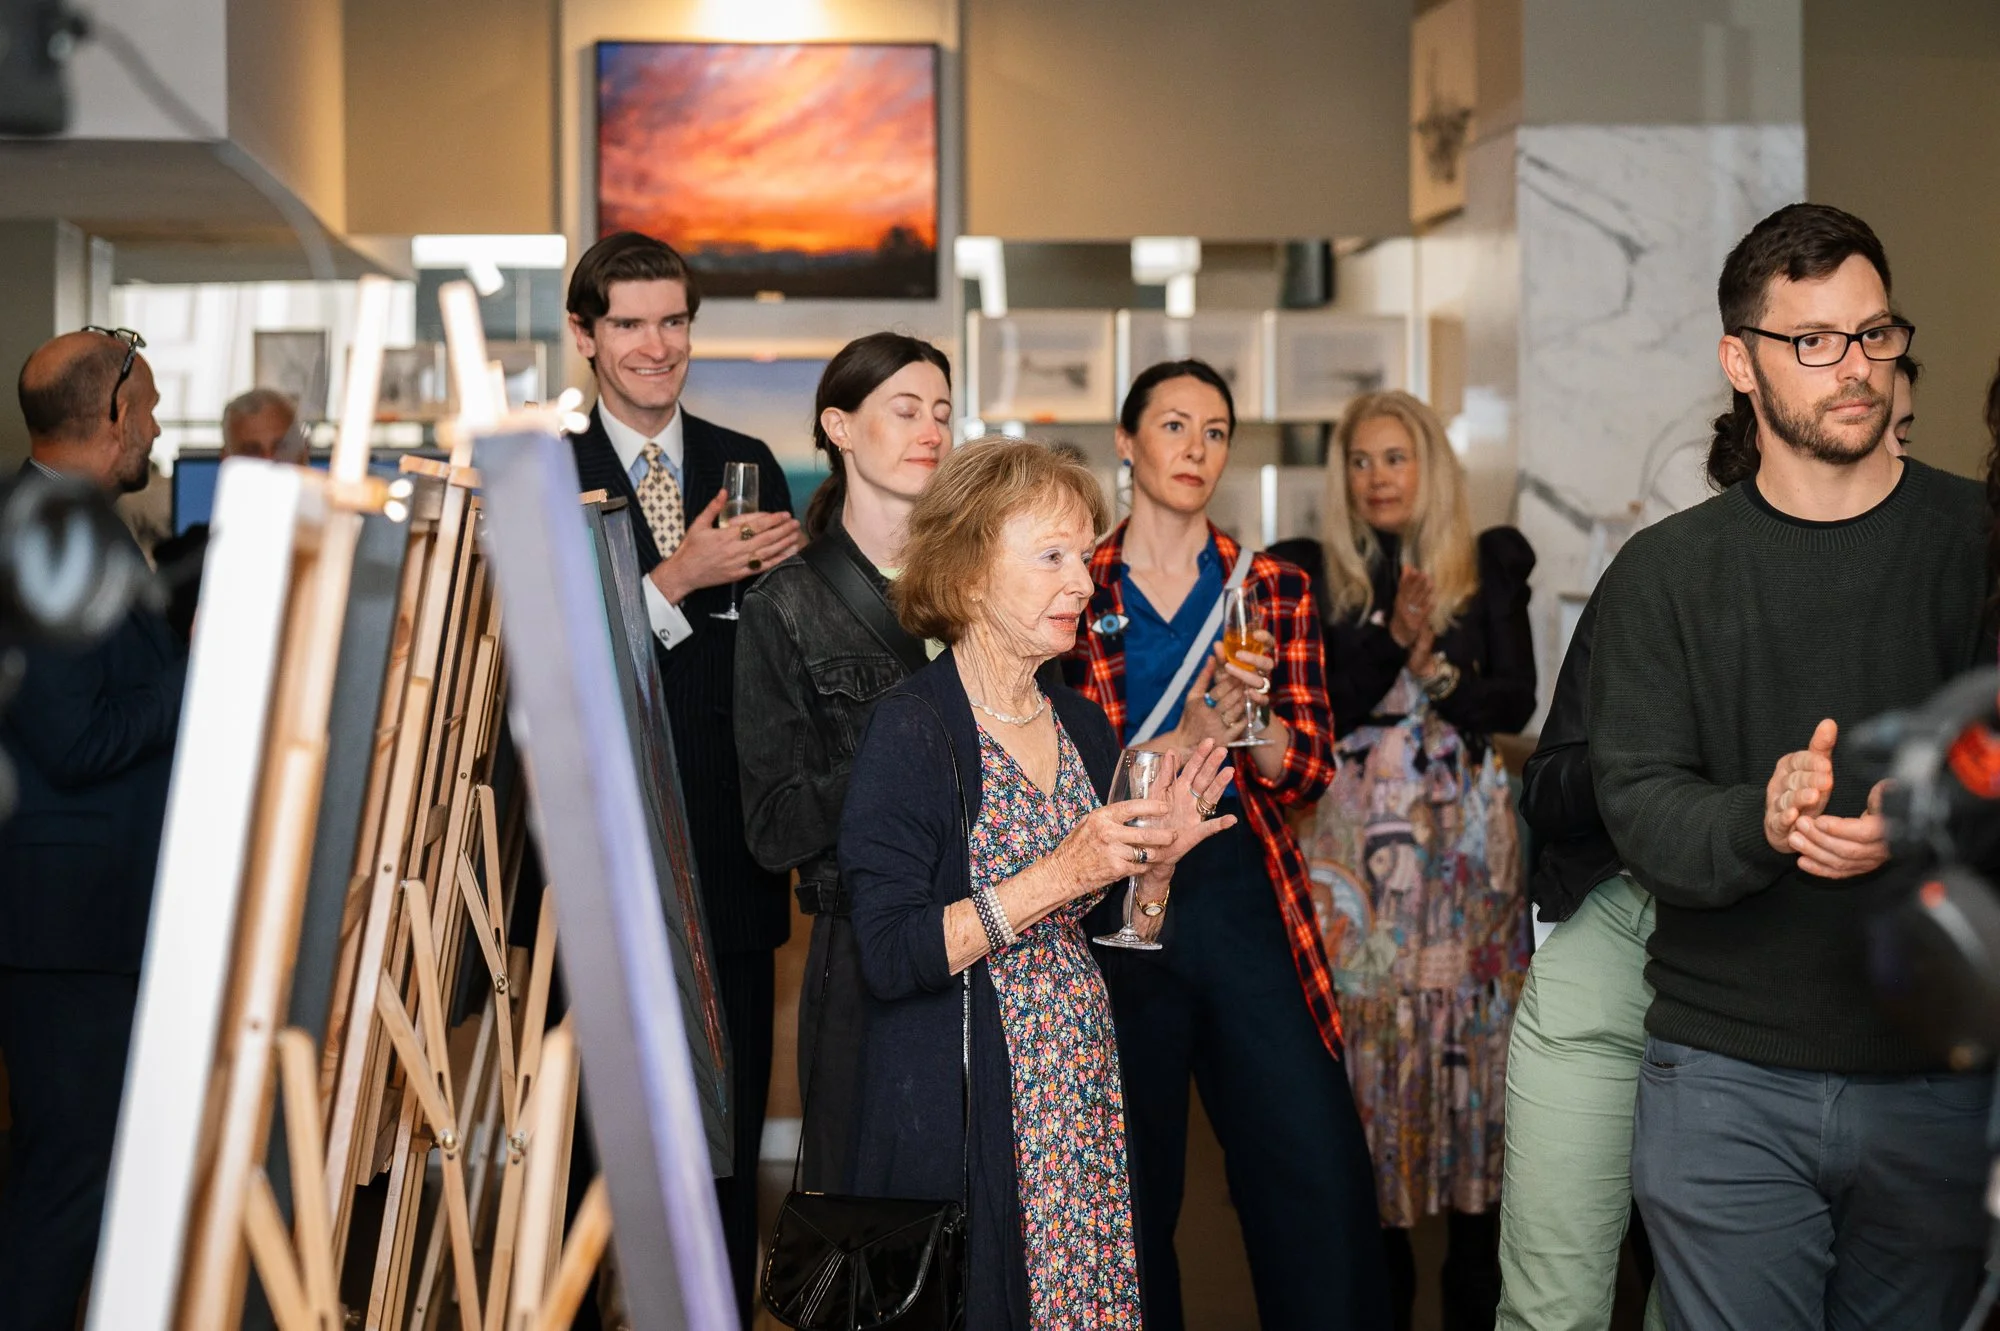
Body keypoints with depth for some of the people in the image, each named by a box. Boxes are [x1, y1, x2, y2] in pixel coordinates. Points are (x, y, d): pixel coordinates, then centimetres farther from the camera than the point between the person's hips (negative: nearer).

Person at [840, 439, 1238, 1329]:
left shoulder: (1084, 727, 10)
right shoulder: (912, 731, -12)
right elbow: (892, 957, -20)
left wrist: (1157, 864, -1)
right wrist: (1054, 878, -23)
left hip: (1084, 1104, 7)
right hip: (959, 1114, -7)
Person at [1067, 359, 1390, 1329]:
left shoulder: (1275, 590, 9)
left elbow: (1308, 773, 4)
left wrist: (1254, 716, -16)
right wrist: (1179, 743, -12)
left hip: (1246, 903, 1)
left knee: (1320, 1178, -6)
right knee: (1133, 1189, 5)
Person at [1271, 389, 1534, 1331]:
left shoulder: (1489, 566, 8)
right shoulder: (1314, 574, 6)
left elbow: (1516, 700, 3)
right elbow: (1316, 712, -3)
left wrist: (1432, 673, -11)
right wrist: (1398, 641, -15)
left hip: (1468, 832, 0)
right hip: (1359, 836, 0)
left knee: (1471, 1030, -1)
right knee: (1367, 1032, -1)